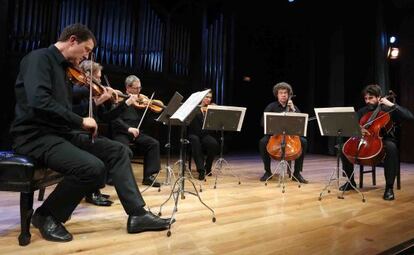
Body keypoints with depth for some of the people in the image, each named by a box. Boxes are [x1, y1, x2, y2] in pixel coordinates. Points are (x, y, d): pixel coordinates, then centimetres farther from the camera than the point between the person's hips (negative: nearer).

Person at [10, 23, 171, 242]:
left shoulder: (63, 67, 18)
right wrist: (80, 121, -21)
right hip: (36, 135, -9)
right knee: (94, 167, -31)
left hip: (63, 132, 9)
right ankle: (46, 216, -2)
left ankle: (137, 214, -3)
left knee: (118, 151, -2)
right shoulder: (39, 58, -10)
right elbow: (39, 102, -27)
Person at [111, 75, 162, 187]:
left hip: (136, 132, 5)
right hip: (121, 132, -5)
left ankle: (148, 176, -12)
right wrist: (128, 128, -27)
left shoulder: (140, 100, 13)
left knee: (154, 143, -16)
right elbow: (115, 119, -15)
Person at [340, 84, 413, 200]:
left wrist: (392, 105, -14)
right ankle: (351, 181, 0)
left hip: (385, 141, -3)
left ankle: (389, 187, -29)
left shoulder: (388, 110, 2)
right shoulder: (362, 111, 10)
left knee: (391, 147, -38)